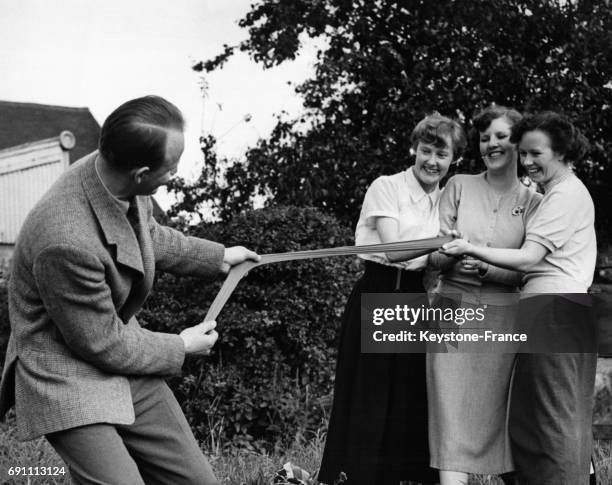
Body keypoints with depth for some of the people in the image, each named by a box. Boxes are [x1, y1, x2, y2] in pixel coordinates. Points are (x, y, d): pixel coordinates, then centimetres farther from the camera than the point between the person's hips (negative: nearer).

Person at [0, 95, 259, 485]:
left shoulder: (119, 179, -10)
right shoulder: (66, 241, -34)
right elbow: (103, 346, -20)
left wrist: (217, 256, 23)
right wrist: (180, 348, -6)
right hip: (67, 376, -8)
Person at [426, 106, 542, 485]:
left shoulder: (534, 202, 7)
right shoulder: (459, 186, 8)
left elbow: (525, 272, 0)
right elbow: (435, 257, 5)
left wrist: (484, 267, -18)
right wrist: (450, 254, -18)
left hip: (501, 318, 0)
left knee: (493, 415, 1)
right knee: (452, 415, -8)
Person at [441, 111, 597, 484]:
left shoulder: (567, 193, -7)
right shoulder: (563, 192, 23)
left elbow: (528, 259, -15)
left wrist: (472, 249, -17)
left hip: (555, 311, -10)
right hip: (554, 310, 10)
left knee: (553, 418, -8)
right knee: (528, 420, 9)